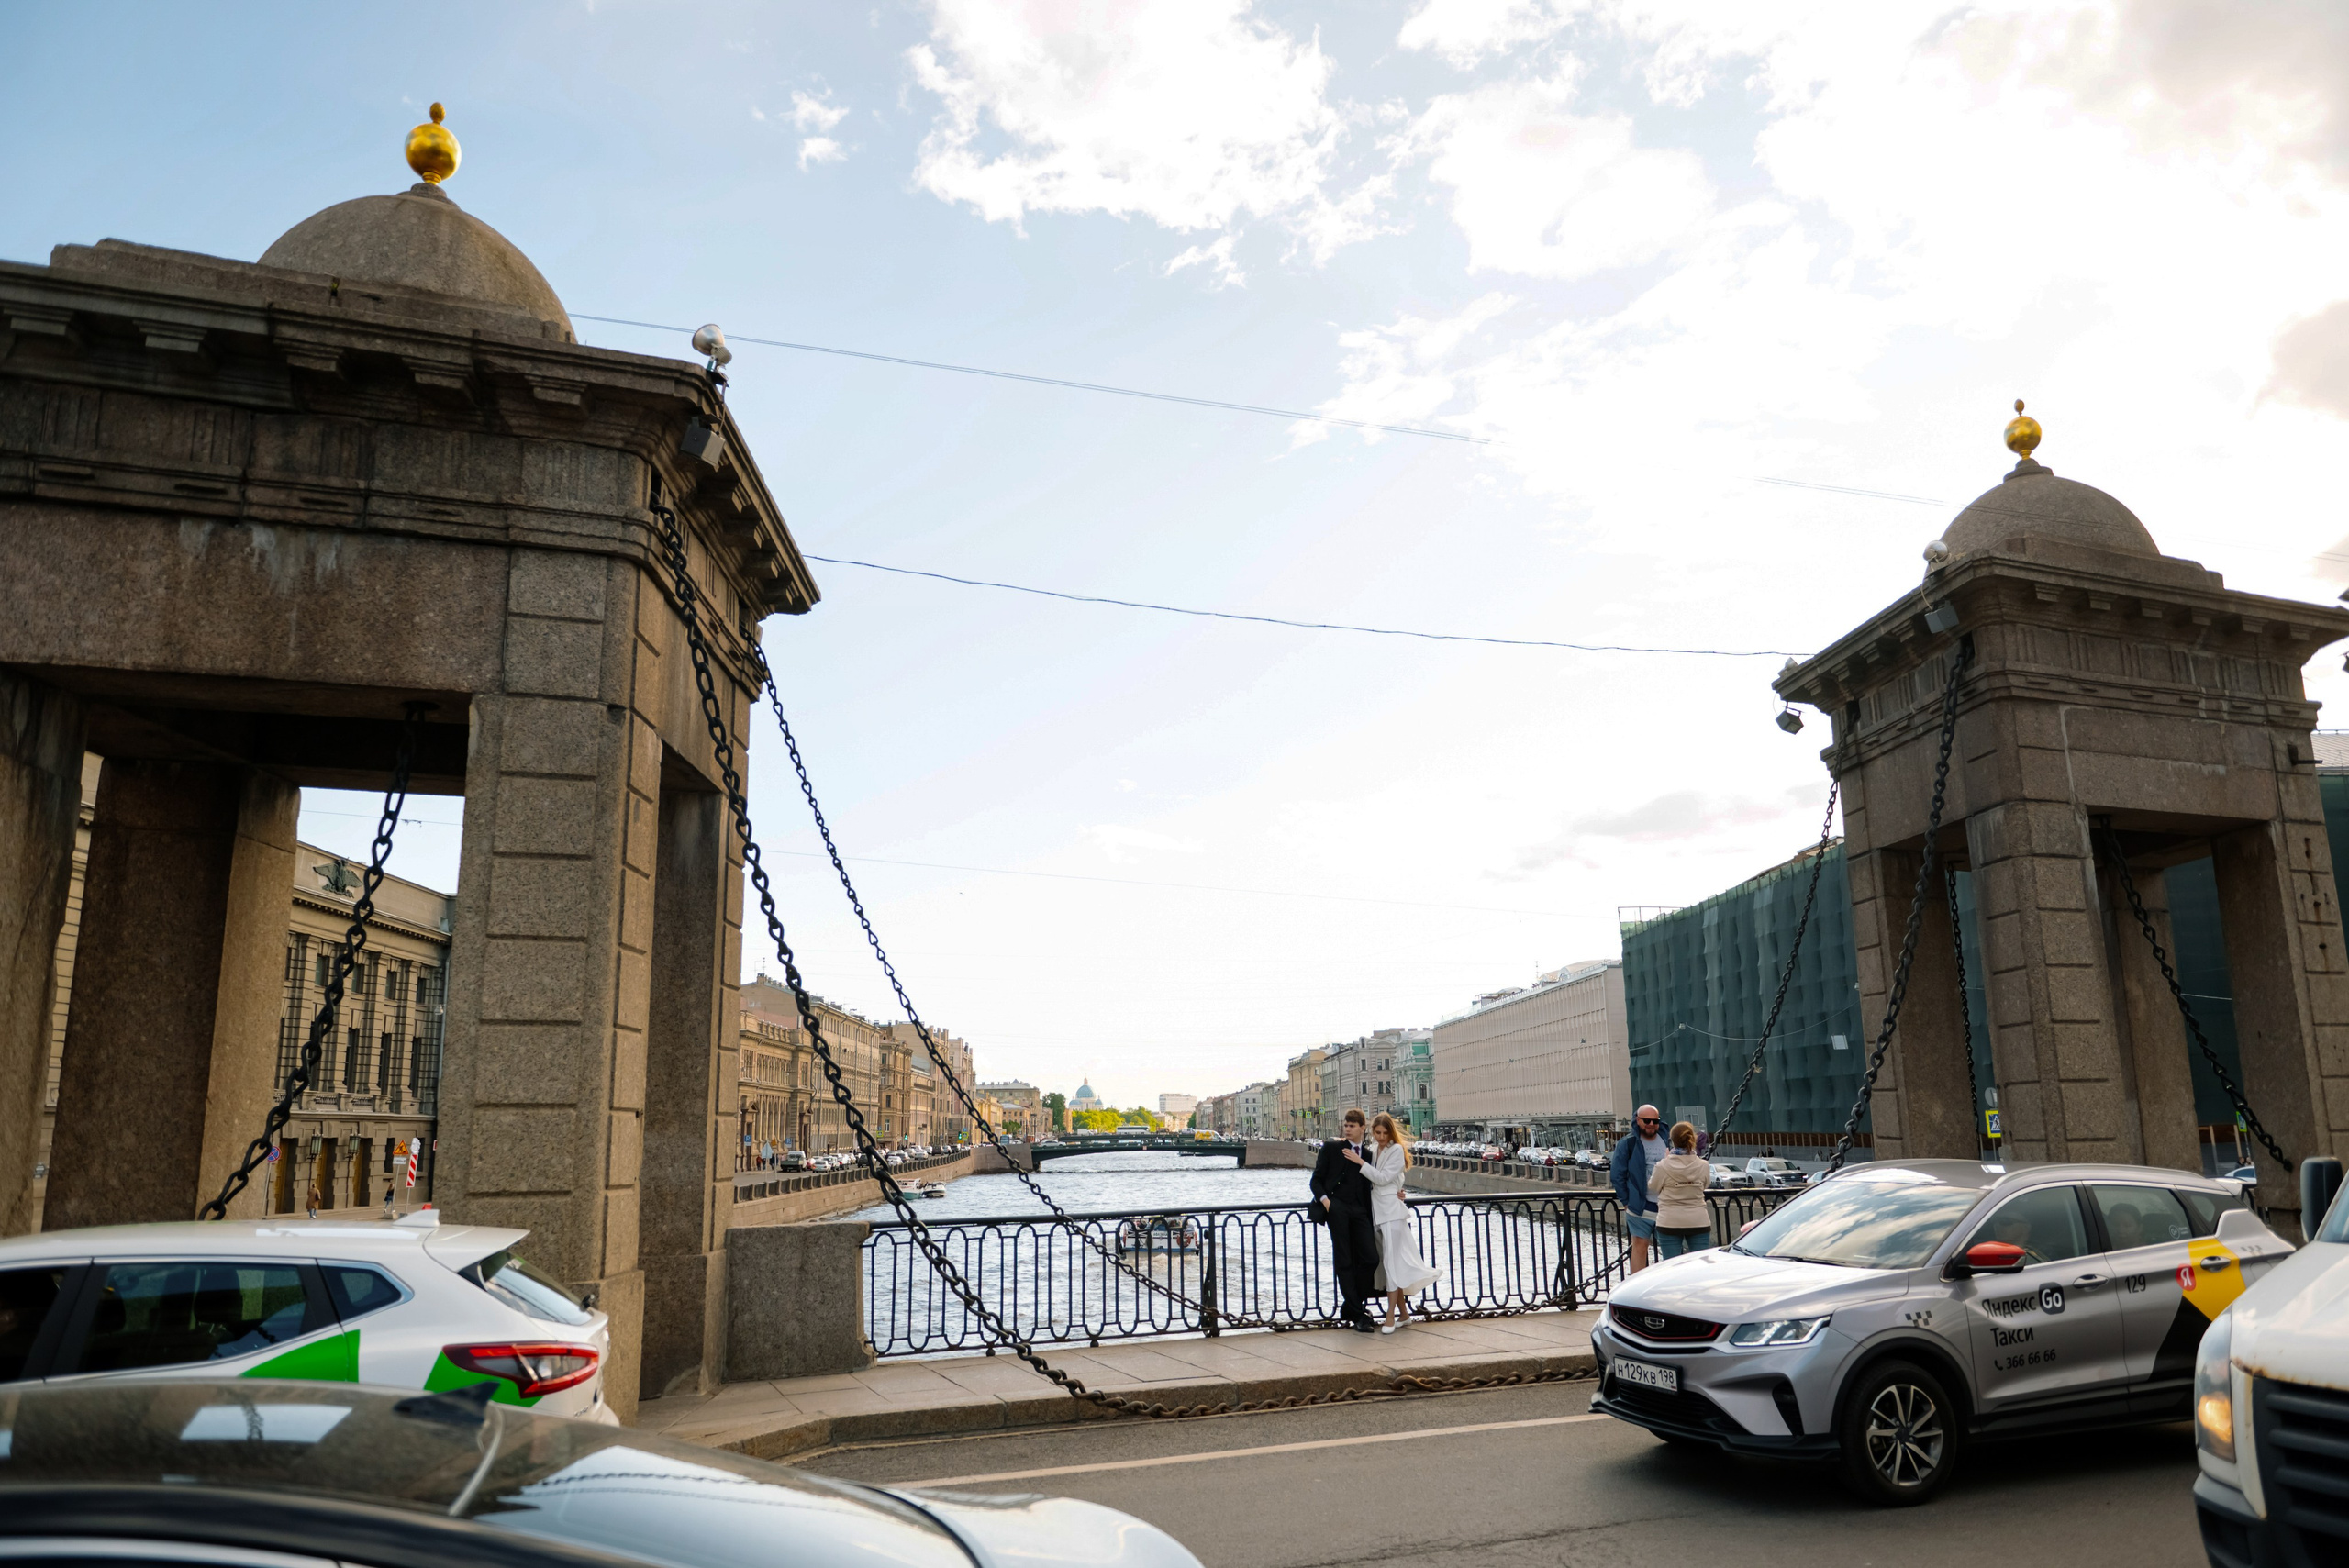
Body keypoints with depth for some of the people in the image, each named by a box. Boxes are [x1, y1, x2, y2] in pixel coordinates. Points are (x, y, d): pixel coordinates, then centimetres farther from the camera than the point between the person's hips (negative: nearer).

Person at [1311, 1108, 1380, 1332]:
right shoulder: (1331, 1148, 9)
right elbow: (1317, 1179, 8)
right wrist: (1324, 1200, -9)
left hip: (1359, 1210, 3)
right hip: (1337, 1206, -3)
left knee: (1370, 1259, -6)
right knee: (1344, 1262, -4)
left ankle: (1349, 1310, 10)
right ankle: (1357, 1315, 1)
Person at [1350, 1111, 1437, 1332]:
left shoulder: (1397, 1150, -7)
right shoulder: (1372, 1149, 13)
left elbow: (1383, 1177, -14)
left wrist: (1360, 1162, -15)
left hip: (1392, 1211, -7)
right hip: (1377, 1211, 7)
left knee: (1392, 1262, -9)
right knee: (1388, 1262, 10)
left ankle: (1390, 1317, -9)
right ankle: (1403, 1313, 18)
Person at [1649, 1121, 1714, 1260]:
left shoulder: (1663, 1166, -11)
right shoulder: (1703, 1166, -4)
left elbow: (1652, 1189, 4)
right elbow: (1705, 1186, 11)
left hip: (1670, 1222, -2)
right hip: (1699, 1222, 2)